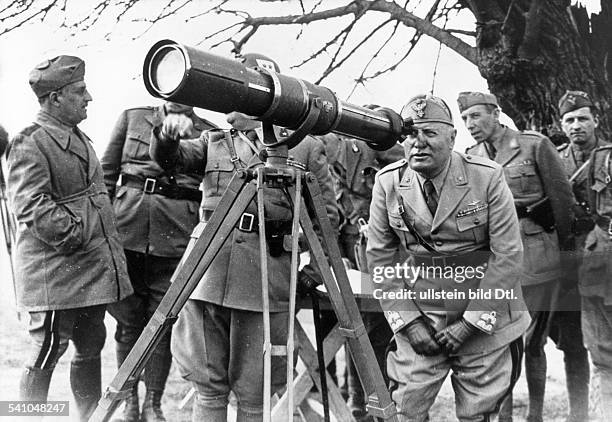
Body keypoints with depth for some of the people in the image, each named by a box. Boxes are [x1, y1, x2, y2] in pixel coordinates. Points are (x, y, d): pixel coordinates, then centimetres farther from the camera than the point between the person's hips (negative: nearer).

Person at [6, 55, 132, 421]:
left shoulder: (79, 138, 16)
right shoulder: (30, 143, -12)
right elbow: (31, 207, -19)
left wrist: (111, 250, 17)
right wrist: (75, 233, -19)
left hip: (93, 267, 9)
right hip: (55, 271, -8)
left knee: (91, 347, 16)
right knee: (47, 352, 0)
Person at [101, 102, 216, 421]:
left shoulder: (209, 134, 7)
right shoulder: (133, 118, 12)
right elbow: (107, 174, 13)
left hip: (175, 240, -1)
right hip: (126, 230, 2)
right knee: (128, 320, 6)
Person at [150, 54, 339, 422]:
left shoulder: (305, 148, 6)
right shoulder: (215, 142, 16)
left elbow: (328, 214, 6)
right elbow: (171, 159, 2)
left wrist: (312, 270, -2)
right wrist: (167, 136, -19)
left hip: (267, 278, -3)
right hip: (209, 270, 3)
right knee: (209, 385, 9)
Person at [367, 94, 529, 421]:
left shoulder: (488, 178, -12)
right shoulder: (387, 182, -5)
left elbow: (507, 255, -10)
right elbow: (381, 256, 1)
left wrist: (471, 322, -13)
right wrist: (408, 320, -7)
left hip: (484, 321, -1)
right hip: (420, 317, 2)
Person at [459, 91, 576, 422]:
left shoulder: (535, 146, -3)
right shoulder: (469, 158, 6)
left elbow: (562, 200, 1)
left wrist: (567, 253, 5)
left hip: (536, 255, -2)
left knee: (533, 343, 6)